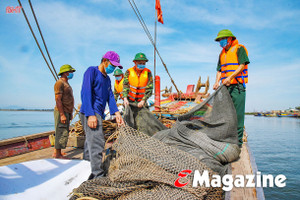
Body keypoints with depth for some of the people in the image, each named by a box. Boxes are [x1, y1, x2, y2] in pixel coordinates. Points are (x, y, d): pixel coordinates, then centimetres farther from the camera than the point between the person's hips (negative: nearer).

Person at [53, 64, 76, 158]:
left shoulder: (66, 83, 20)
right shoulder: (60, 83, -11)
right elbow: (58, 100, -19)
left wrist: (70, 113, 20)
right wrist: (62, 114, -23)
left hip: (66, 112, 10)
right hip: (61, 112, -10)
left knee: (62, 133, 13)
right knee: (61, 133, -7)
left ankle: (56, 152, 21)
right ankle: (58, 155, -1)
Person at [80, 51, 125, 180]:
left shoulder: (107, 79, 23)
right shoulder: (92, 71, -3)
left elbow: (110, 96, 14)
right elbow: (85, 93, -14)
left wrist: (116, 113, -1)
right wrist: (90, 114, -23)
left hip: (98, 114, 9)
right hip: (90, 113, -9)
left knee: (91, 142, 13)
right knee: (97, 143, -15)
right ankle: (98, 175, -15)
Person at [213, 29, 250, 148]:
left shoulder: (239, 49, 3)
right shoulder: (222, 53, 22)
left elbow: (242, 65, -9)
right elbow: (219, 70, 17)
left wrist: (230, 77, -20)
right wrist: (217, 81, -1)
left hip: (237, 86, -6)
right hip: (226, 86, 7)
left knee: (238, 113, -7)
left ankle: (238, 139, -1)